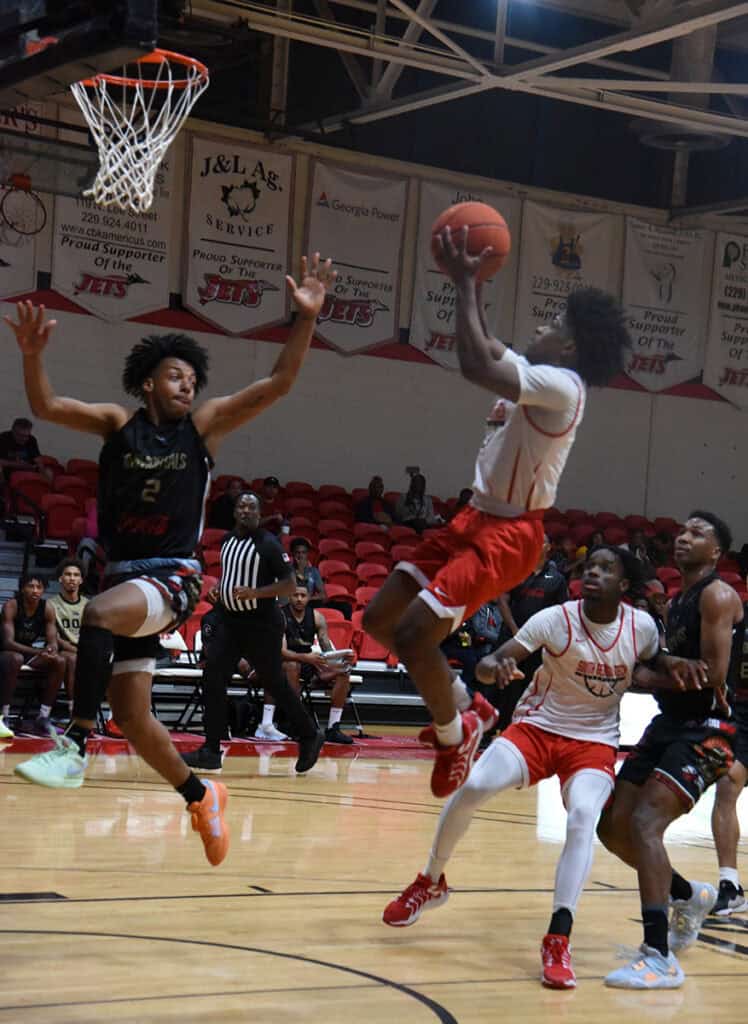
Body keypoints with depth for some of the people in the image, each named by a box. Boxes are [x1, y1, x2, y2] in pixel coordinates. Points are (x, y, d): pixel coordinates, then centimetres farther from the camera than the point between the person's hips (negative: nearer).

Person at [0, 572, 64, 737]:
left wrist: (51, 649, -34)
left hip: (33, 654, 5)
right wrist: (37, 652, -41)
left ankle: (42, 718, -14)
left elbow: (53, 641, -7)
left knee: (59, 661, -19)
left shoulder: (47, 608, -8)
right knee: (16, 659, -38)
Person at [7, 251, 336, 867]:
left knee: (100, 614, -35)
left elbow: (278, 384, -6)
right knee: (132, 717, 6)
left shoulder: (204, 425, 2)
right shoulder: (118, 423, 5)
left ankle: (75, 746, -33)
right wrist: (32, 354, -25)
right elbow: (45, 407, -7)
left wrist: (306, 319, -17)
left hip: (173, 578, -4)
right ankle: (201, 796, 27)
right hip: (125, 575, 4)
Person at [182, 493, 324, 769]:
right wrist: (218, 589, 6)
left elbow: (289, 585, -14)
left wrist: (254, 592, -25)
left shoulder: (268, 544, -12)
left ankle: (309, 737, 23)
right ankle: (211, 751, -3)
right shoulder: (228, 540, 9)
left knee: (275, 683, 3)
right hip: (228, 619, 6)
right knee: (212, 679, -6)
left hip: (262, 624, -6)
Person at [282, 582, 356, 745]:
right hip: (287, 662, -5)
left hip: (309, 661, 5)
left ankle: (333, 728, -18)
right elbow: (281, 652, -23)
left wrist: (339, 658, -26)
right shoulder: (281, 616, -14)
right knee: (292, 666, -40)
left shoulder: (317, 617, 1)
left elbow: (327, 647, -3)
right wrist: (306, 657, -40)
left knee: (343, 671, -16)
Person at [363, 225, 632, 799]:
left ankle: (454, 735, 4)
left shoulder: (561, 385, -18)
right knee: (379, 619, 9)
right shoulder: (538, 379, 11)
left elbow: (476, 365, -30)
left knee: (413, 632, -19)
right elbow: (487, 355, 30)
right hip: (478, 520, 10)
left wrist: (465, 285, -21)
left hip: (507, 535, -10)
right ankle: (464, 706, 23)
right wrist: (470, 284, 20)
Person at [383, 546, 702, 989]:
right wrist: (494, 667, -44)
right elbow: (490, 662, -19)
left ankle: (558, 940, -26)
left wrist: (673, 669, -10)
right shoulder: (556, 619, -14)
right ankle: (431, 882, 6)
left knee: (583, 816, -29)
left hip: (594, 742, 0)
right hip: (538, 726, 0)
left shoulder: (642, 626, -7)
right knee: (472, 788, -21)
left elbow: (656, 663, 15)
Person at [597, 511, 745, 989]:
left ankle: (660, 957, -23)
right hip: (669, 722, 9)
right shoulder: (677, 602, 17)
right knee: (614, 827, 8)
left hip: (706, 729, -9)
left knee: (645, 823, -23)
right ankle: (690, 896, 30)